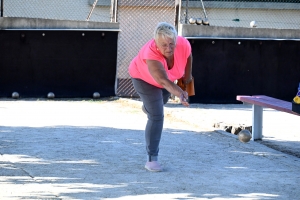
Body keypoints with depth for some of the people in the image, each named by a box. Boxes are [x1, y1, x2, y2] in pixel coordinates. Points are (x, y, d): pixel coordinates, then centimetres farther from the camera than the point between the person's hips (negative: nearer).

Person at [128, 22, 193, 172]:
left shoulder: (183, 45, -34)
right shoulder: (151, 54, -47)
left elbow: (188, 56, -8)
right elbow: (163, 81, -60)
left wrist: (188, 75, 4)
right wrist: (180, 94, -76)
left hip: (166, 74, 6)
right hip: (144, 78, -6)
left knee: (162, 101, 34)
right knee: (156, 116, -15)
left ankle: (147, 107, 70)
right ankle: (152, 159, -7)